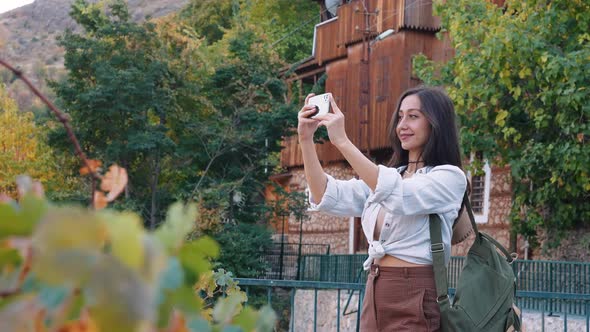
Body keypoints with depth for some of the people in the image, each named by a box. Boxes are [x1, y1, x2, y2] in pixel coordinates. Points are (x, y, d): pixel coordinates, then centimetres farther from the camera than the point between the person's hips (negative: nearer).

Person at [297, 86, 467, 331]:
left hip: (415, 299, -6)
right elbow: (328, 198, 2)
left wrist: (342, 142, -27)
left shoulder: (450, 177, -5)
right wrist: (306, 140, -9)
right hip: (374, 295, 6)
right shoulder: (385, 176, 15)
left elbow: (400, 197, -24)